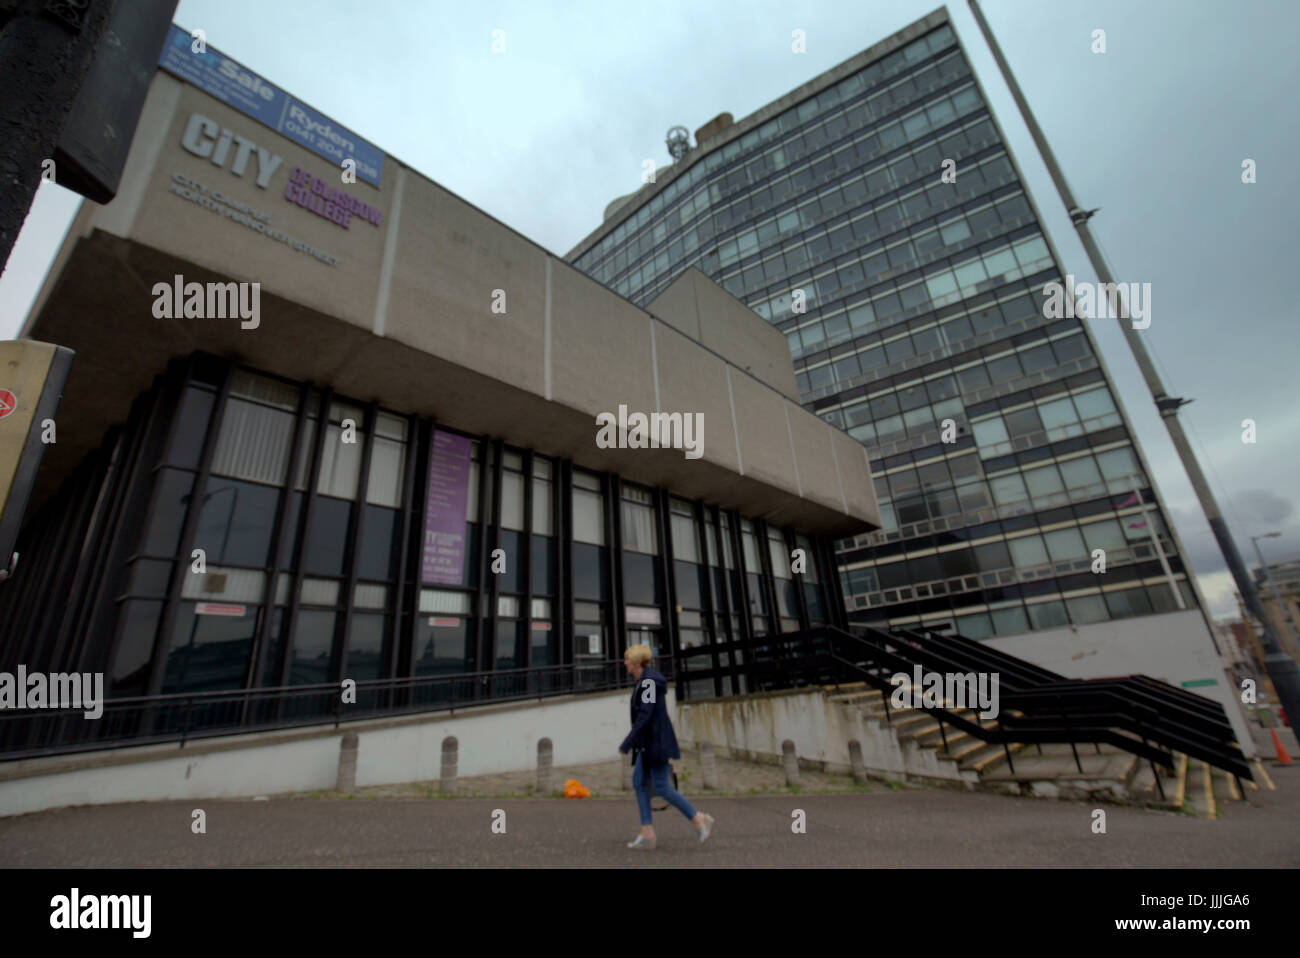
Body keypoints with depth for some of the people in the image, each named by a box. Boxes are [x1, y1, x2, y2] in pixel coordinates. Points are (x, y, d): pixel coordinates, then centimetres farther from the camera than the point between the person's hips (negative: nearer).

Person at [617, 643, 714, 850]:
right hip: (650, 742, 10)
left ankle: (700, 819, 5)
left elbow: (645, 715, -24)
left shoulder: (649, 680, -18)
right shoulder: (644, 681, 13)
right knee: (639, 782, 8)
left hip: (656, 740, -10)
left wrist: (627, 744, -21)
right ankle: (647, 834, 11)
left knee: (661, 787, -5)